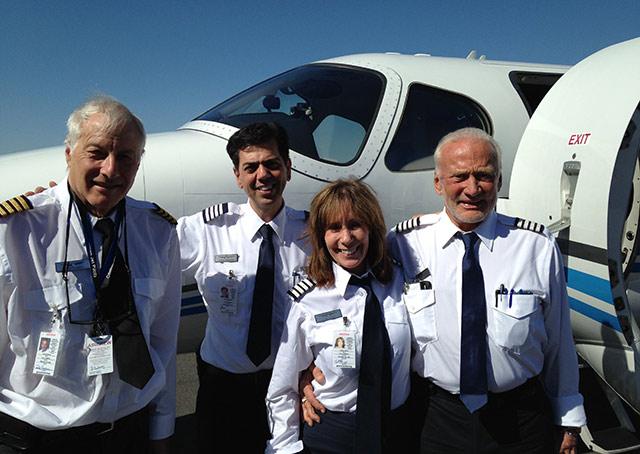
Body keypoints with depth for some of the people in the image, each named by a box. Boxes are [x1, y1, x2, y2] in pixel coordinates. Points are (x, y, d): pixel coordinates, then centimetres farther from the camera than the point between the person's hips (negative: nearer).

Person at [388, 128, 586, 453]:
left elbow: (558, 337, 0)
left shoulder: (538, 245, -9)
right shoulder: (404, 242, -11)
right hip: (438, 418, 0)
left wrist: (569, 420, 8)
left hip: (521, 425, 1)